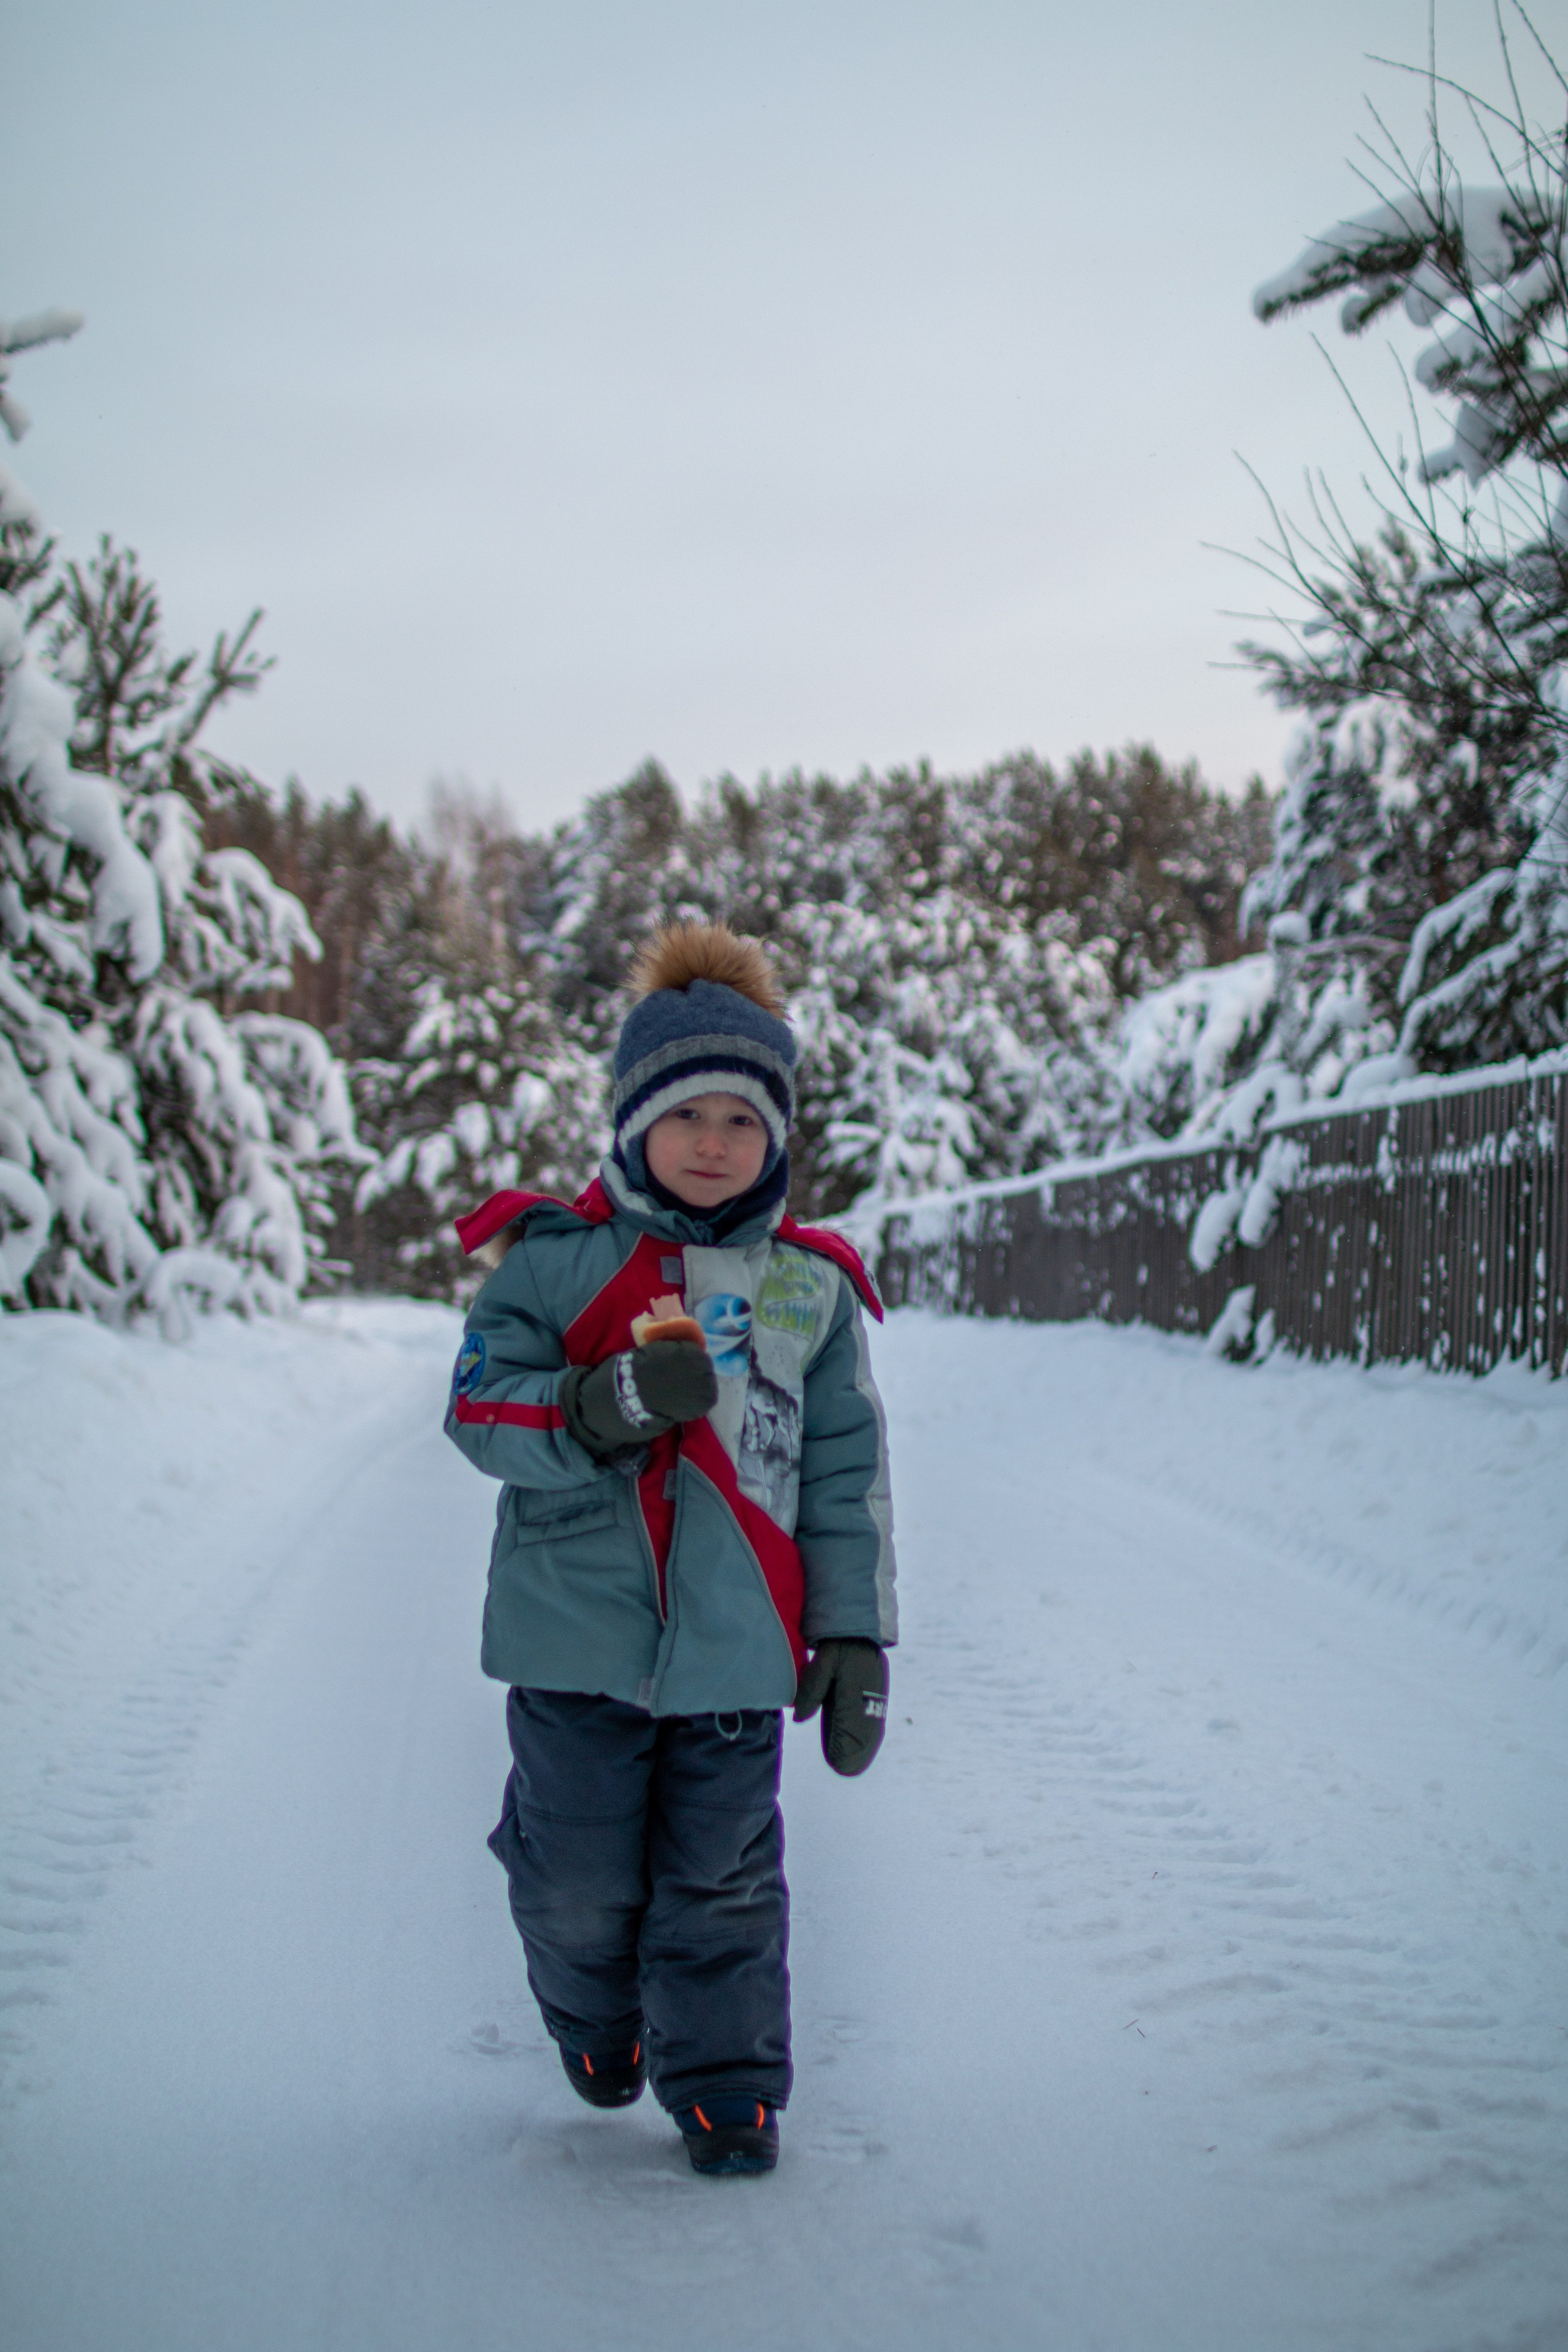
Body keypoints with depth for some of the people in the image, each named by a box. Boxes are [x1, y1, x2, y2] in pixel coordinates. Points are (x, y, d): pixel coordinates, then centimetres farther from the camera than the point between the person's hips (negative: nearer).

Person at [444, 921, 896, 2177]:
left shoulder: (809, 1285, 5)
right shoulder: (557, 1257, -2)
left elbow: (846, 1469, 8)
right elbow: (481, 1405, -7)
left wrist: (857, 1633, 5)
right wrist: (599, 1407, -26)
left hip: (737, 1650, 1)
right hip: (579, 1639, -1)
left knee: (723, 1883, 6)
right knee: (581, 1880, 10)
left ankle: (724, 2084, 24)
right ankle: (596, 2018, 40)